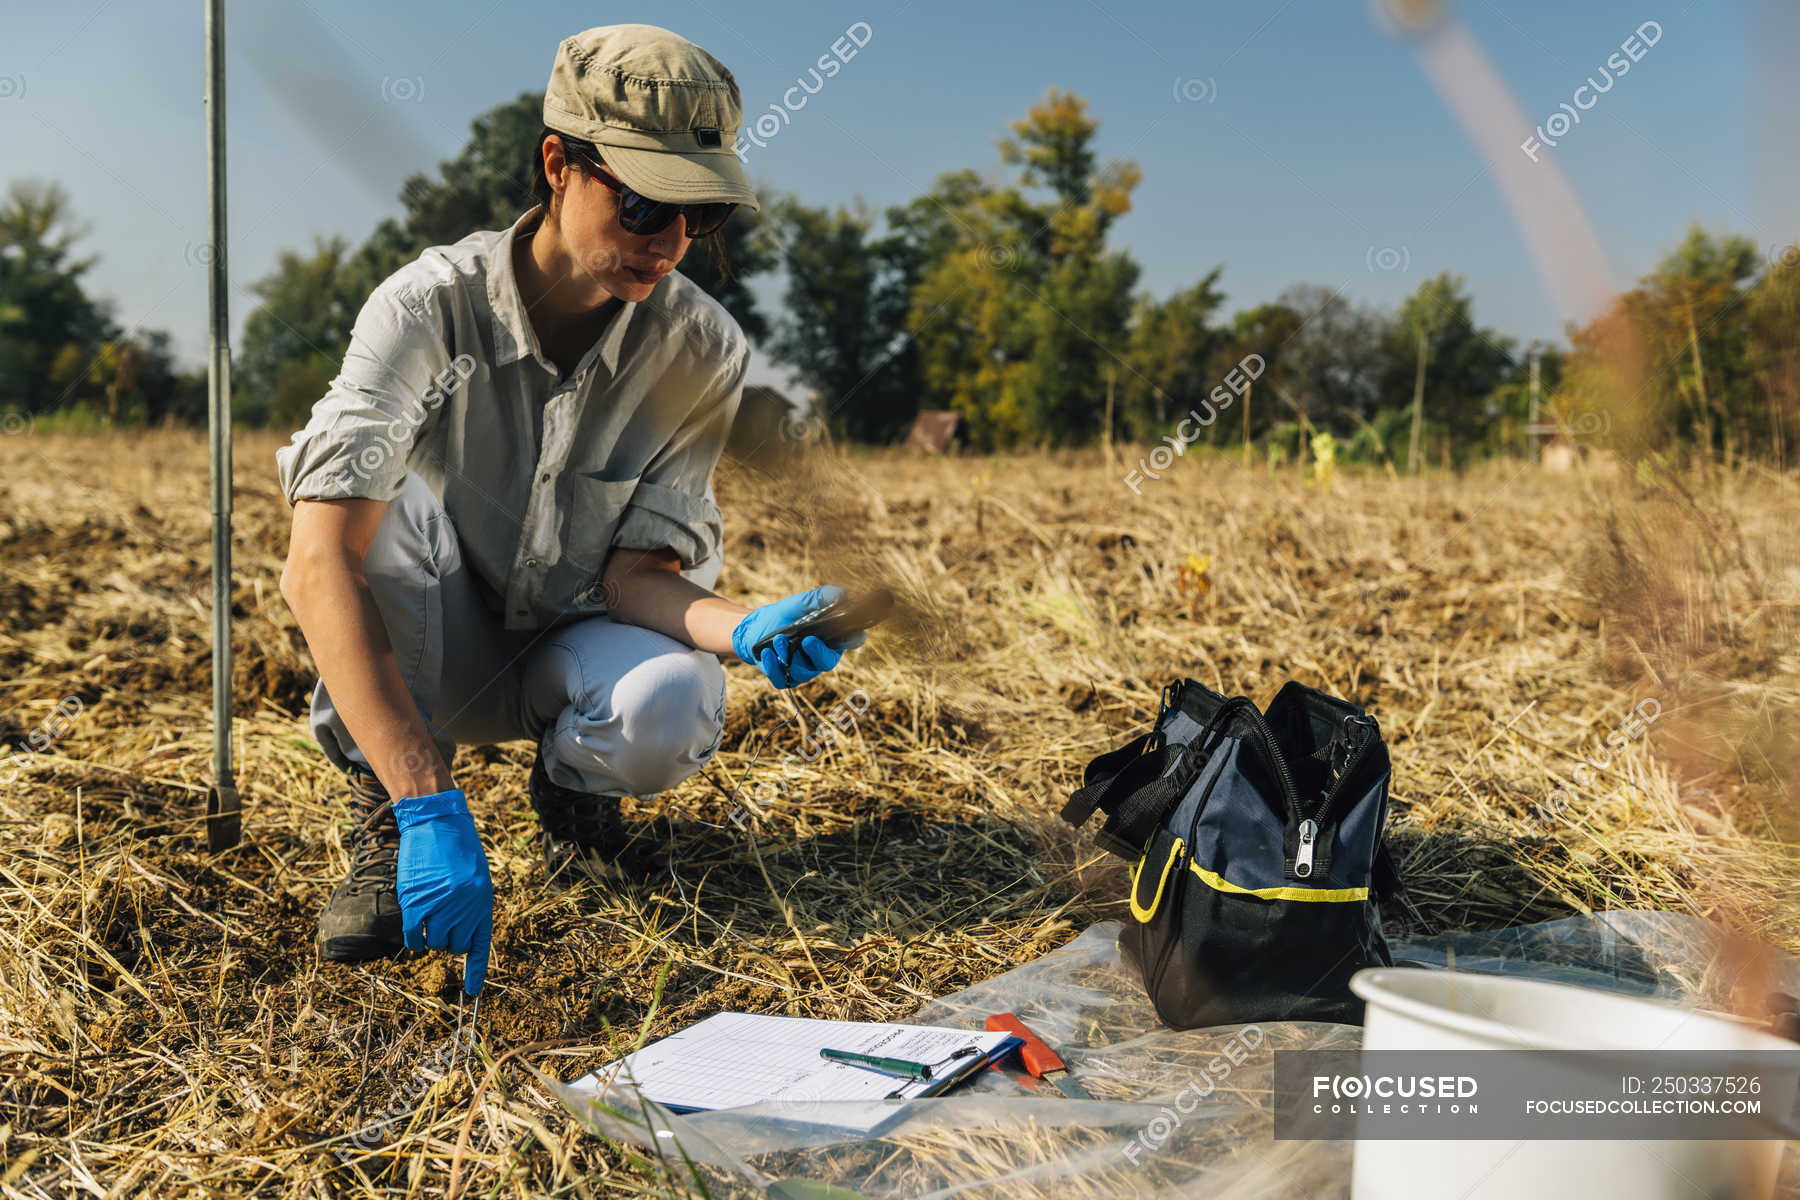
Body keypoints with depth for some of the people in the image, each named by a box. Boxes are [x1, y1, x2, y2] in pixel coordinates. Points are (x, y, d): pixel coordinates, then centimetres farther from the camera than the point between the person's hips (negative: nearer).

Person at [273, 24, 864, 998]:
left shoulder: (703, 350, -17)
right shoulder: (430, 306, -25)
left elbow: (636, 572, -15)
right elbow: (320, 561, -36)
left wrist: (746, 628, -40)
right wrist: (430, 806, -47)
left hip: (572, 645, 2)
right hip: (431, 646, -1)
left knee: (671, 711, -34)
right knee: (380, 497, -33)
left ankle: (566, 775, 5)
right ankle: (384, 816, -15)